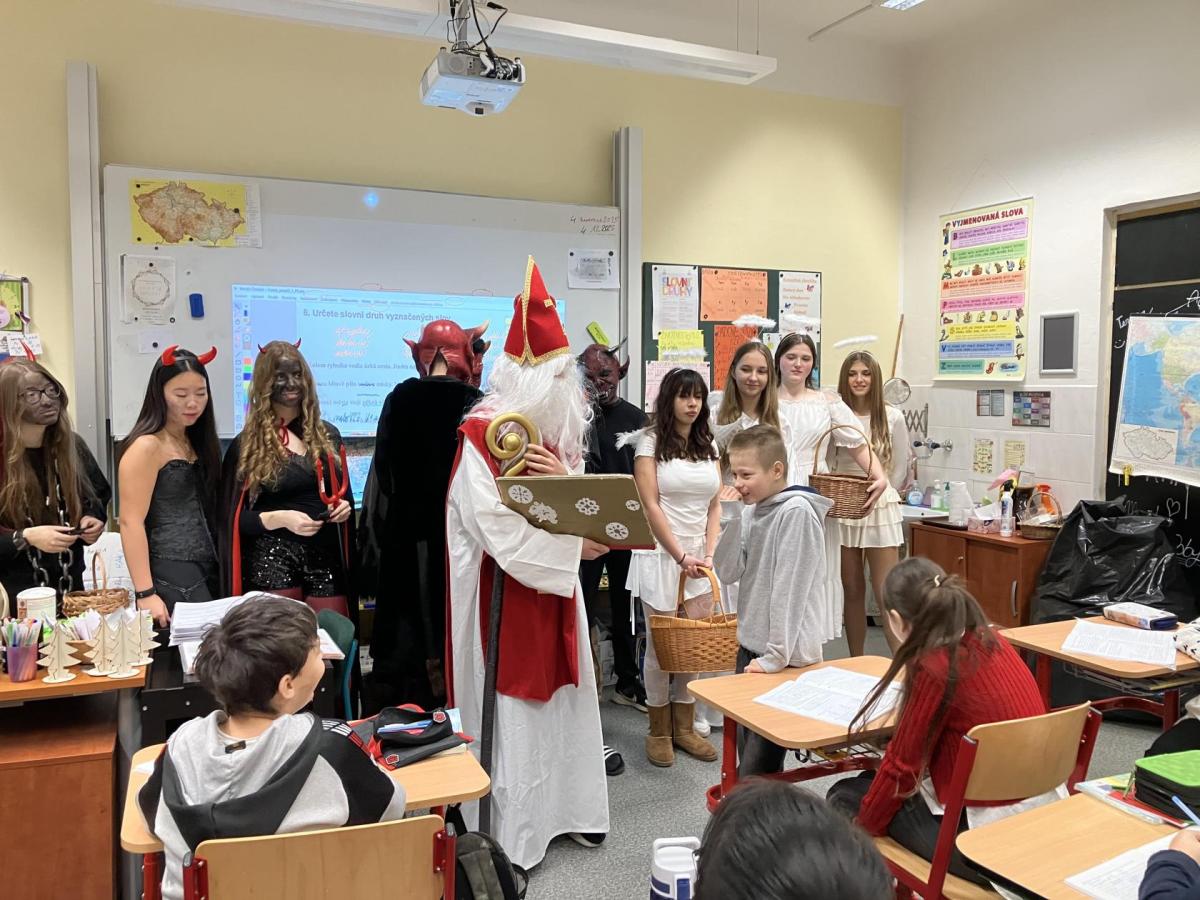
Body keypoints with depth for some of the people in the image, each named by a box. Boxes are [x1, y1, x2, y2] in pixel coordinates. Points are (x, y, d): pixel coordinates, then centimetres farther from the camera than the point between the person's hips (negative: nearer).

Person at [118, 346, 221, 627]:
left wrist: (214, 571, 10)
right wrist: (145, 593, -20)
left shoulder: (194, 442, 12)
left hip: (207, 574, 8)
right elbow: (131, 522, -15)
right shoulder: (146, 446, -11)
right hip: (170, 578, -8)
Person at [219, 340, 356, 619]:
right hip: (272, 562, -3)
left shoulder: (327, 435, 12)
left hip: (327, 560, 3)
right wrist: (280, 518, -15)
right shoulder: (247, 445, 1)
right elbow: (234, 518, 0)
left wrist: (345, 507, -1)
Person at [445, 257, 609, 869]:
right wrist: (572, 545, -21)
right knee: (511, 709, 1)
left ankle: (565, 808, 31)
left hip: (555, 588, 7)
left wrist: (566, 479, -14)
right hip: (504, 591, -7)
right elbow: (497, 528, -23)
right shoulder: (479, 435, -17)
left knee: (562, 698, 15)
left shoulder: (559, 432, 8)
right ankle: (509, 837, 15)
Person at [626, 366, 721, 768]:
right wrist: (681, 557, -13)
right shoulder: (650, 442, -2)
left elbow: (714, 507, 10)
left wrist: (708, 555, -3)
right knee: (661, 645, 1)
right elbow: (651, 506, -8)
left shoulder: (709, 446, 13)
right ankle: (658, 731, 15)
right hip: (661, 554, -4)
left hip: (700, 557, 5)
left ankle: (684, 727, 18)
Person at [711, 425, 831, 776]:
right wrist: (733, 520, -7)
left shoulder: (796, 512, -17)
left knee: (758, 767, -6)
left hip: (786, 656, -8)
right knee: (747, 749, 16)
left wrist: (775, 657, -18)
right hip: (751, 646, 8)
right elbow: (728, 571, 4)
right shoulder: (755, 511, 8)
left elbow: (790, 590, -19)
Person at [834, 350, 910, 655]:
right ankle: (856, 664, 22)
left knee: (887, 593, -4)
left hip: (879, 510, -2)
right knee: (852, 590, 11)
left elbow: (900, 470, 3)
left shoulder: (892, 417, -2)